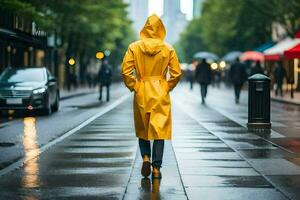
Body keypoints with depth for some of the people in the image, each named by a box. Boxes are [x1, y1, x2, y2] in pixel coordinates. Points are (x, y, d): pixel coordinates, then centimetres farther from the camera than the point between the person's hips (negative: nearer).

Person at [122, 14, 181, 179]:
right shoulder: (168, 49, -2)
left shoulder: (134, 47, -3)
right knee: (159, 130, 4)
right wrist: (167, 88, 9)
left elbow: (125, 71, -7)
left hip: (141, 93, 1)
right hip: (161, 94, 0)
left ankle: (146, 157, 0)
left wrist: (134, 87, 4)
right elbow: (177, 73, -3)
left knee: (142, 129, 18)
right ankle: (156, 168, 2)